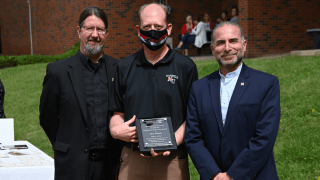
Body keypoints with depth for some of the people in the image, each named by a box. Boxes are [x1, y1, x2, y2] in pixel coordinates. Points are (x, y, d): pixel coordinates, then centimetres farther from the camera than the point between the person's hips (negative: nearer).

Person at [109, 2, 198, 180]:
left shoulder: (186, 66, 0)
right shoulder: (124, 67, 9)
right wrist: (115, 129, -8)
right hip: (132, 159, 2)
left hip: (171, 160, -2)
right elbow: (118, 113, 13)